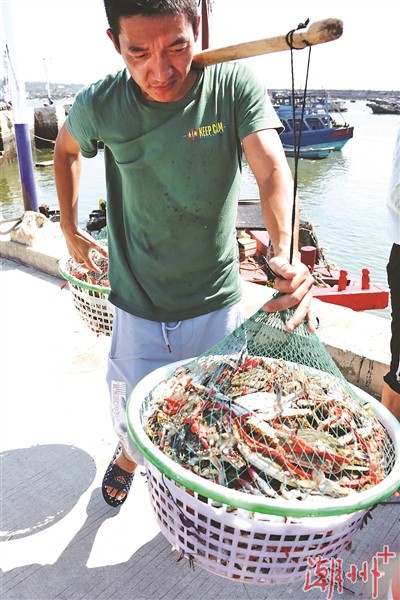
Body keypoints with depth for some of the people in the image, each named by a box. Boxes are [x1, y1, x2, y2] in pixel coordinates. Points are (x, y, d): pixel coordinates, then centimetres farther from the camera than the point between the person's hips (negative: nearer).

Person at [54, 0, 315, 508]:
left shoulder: (234, 85, -14)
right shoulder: (100, 105, -10)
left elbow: (272, 169, -27)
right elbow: (67, 147, 12)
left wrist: (284, 256, -46)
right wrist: (70, 229, 10)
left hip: (216, 306, 0)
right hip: (137, 309, 1)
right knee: (136, 428, 18)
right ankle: (127, 455, 57)